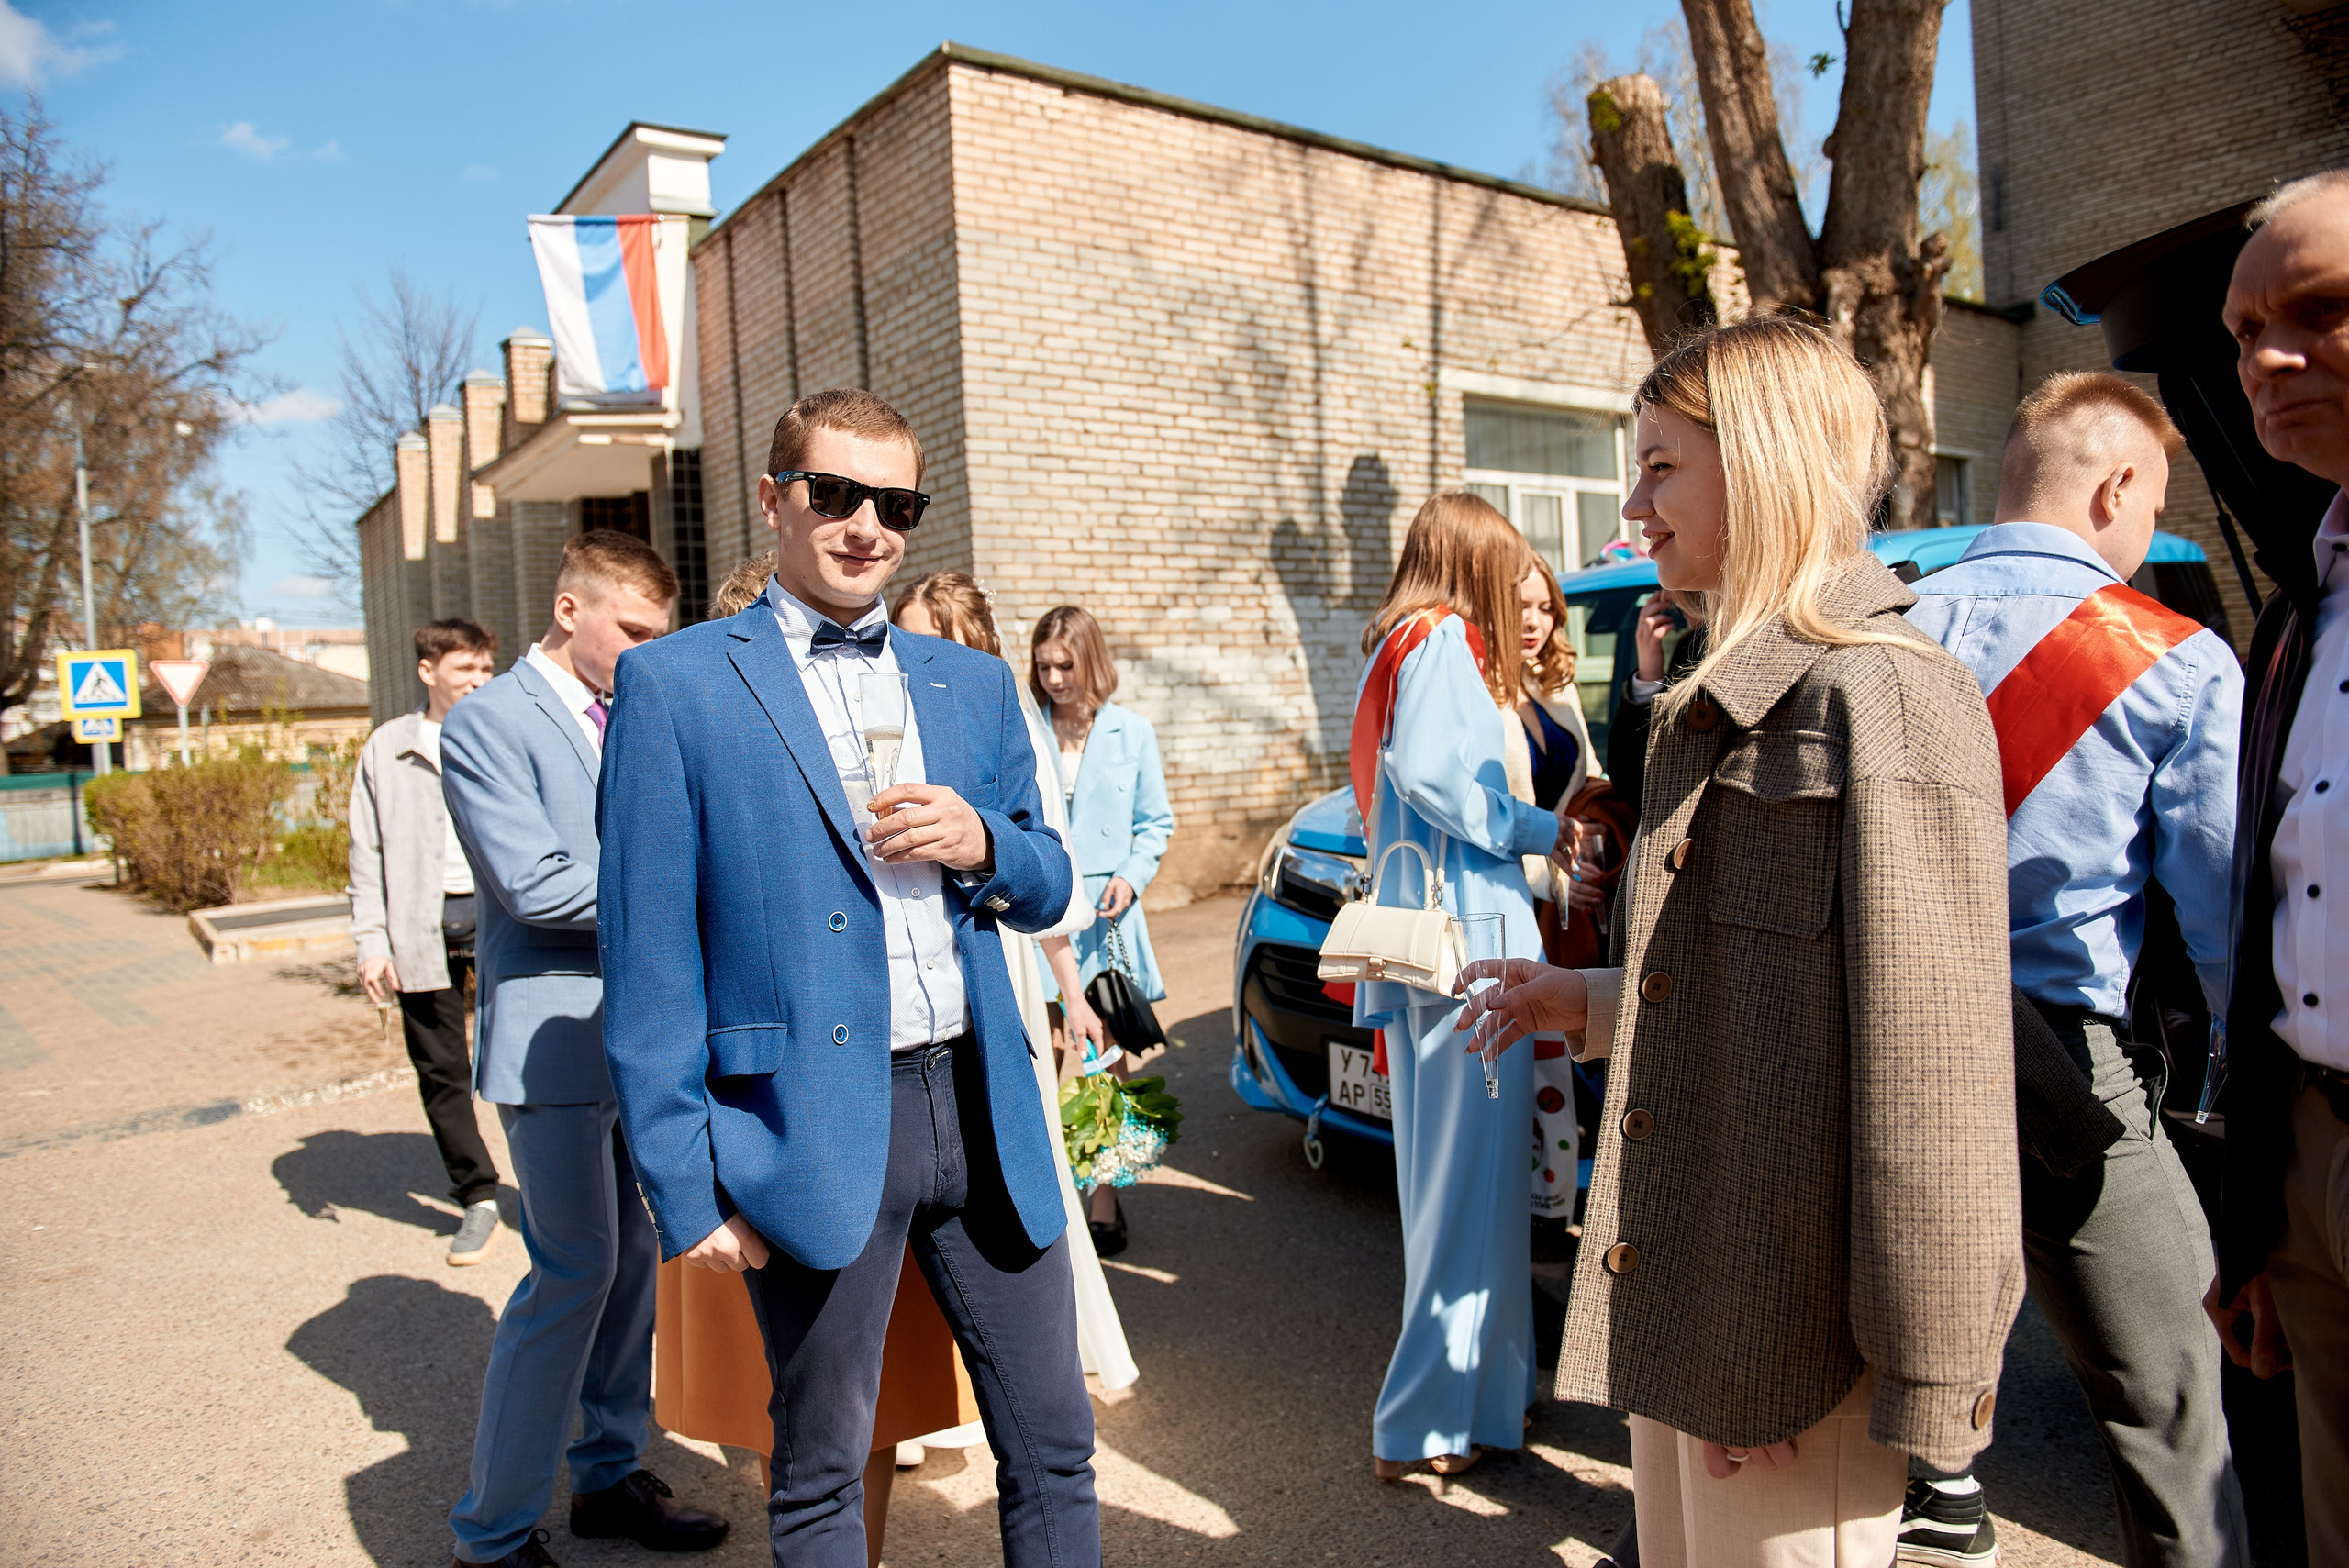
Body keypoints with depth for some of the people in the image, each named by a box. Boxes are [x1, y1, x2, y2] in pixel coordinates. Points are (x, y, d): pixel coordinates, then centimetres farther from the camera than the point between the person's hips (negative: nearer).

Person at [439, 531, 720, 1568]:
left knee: (637, 1261, 13)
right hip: (556, 1037, -7)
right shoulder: (487, 723, -9)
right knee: (575, 1271, -4)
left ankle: (610, 1474, 30)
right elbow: (534, 882, -19)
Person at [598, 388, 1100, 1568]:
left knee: (1053, 1445, 15)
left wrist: (984, 843, -7)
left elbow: (1045, 896, 16)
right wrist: (684, 1186, -8)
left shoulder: (973, 682, 10)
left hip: (984, 1111, 4)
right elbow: (649, 966, -5)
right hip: (813, 1131, -4)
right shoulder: (676, 685, -3)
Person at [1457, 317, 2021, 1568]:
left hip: (1798, 1328, -9)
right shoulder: (1725, 701, 14)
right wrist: (1588, 1003, 12)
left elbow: (1933, 1065, -20)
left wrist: (1927, 1390, -18)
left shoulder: (1883, 697, -17)